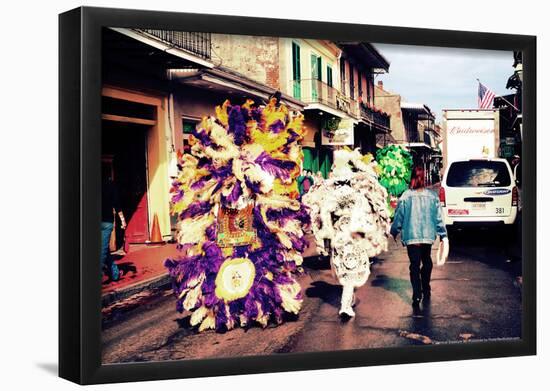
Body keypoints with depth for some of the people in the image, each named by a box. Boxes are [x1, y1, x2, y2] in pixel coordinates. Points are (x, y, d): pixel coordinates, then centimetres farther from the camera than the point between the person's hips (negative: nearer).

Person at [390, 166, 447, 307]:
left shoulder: (405, 197, -9)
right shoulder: (432, 196, -4)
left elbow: (398, 216, -2)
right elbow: (438, 217, 1)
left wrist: (394, 232, 12)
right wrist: (443, 234, 10)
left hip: (411, 236, -2)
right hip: (428, 236, 2)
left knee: (414, 265, 2)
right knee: (426, 262, 20)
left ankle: (417, 295, -6)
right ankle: (426, 291, 29)